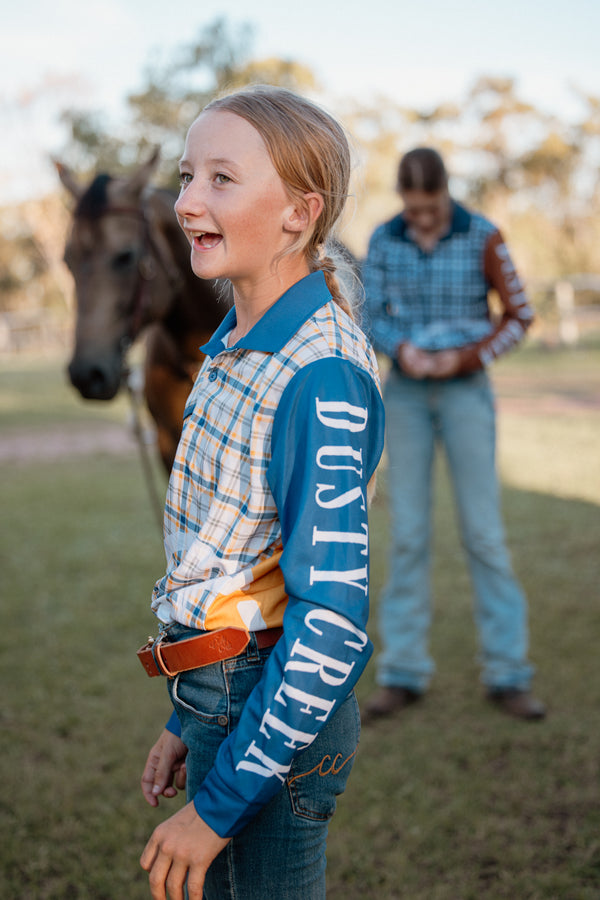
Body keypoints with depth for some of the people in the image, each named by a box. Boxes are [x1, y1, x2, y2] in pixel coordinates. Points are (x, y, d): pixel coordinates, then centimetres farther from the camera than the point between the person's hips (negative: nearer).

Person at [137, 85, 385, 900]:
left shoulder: (320, 373, -21)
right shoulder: (235, 348, 7)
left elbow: (331, 621, -24)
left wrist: (218, 804, -19)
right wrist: (186, 722, 16)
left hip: (275, 714, -8)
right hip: (217, 691, 8)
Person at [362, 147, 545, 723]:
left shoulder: (483, 238, -8)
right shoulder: (383, 241, 0)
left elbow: (519, 316, -4)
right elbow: (371, 319, 1)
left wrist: (464, 359, -18)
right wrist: (402, 351, -21)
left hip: (465, 393, -2)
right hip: (405, 394, 2)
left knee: (483, 531, -4)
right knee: (407, 531, 0)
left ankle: (507, 675, 5)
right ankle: (403, 675, 7)